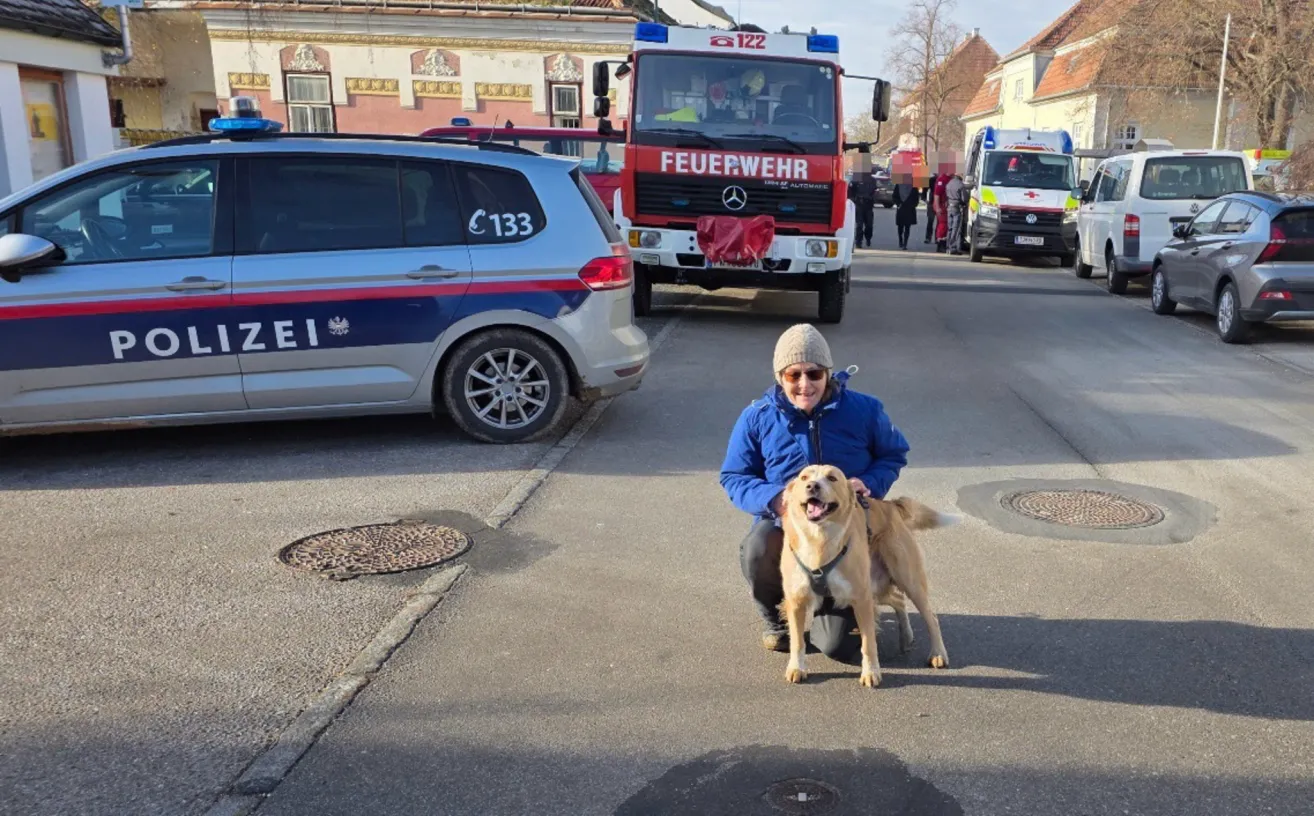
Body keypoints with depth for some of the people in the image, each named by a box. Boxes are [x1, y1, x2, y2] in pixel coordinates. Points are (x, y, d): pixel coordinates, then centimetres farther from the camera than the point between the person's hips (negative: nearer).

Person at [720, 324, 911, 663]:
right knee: (757, 550, -38)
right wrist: (773, 498, -24)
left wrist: (870, 483, -16)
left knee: (837, 645, -8)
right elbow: (733, 477, -3)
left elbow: (894, 454, 7)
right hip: (784, 524, 0)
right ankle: (774, 616, -1)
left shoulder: (864, 409, -7)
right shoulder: (757, 418, -8)